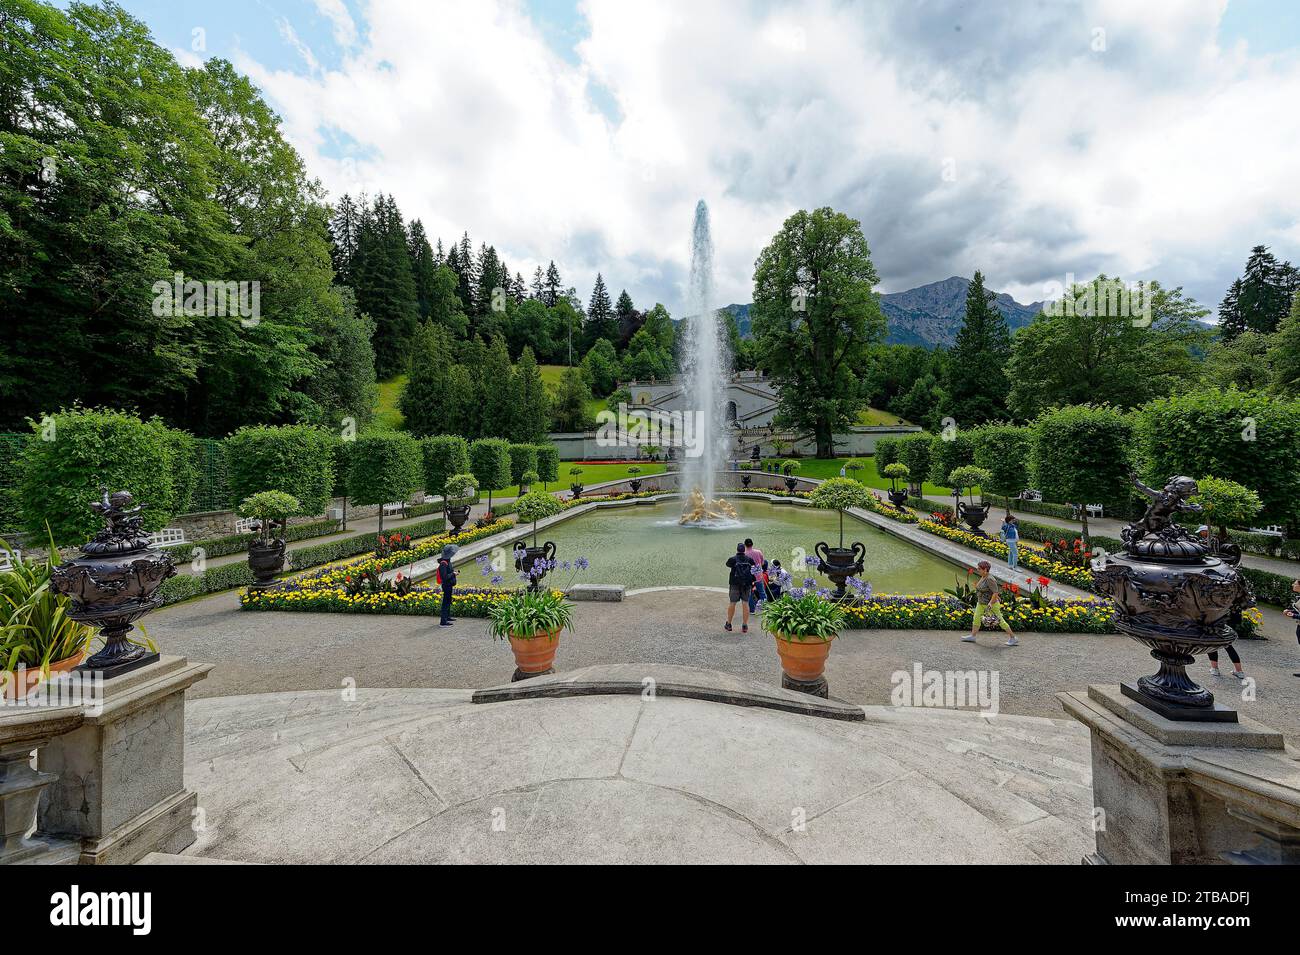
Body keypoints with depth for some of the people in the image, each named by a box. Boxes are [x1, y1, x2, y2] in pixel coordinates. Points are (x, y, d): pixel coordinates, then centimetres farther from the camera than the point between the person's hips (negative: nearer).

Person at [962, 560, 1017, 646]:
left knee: (1000, 621, 3)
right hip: (981, 603, 9)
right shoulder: (983, 577, 4)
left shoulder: (990, 579, -24)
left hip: (992, 603, -9)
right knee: (976, 618, 8)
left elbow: (995, 593, -26)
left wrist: (990, 604, -30)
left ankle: (1013, 638, 17)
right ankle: (972, 636, 14)